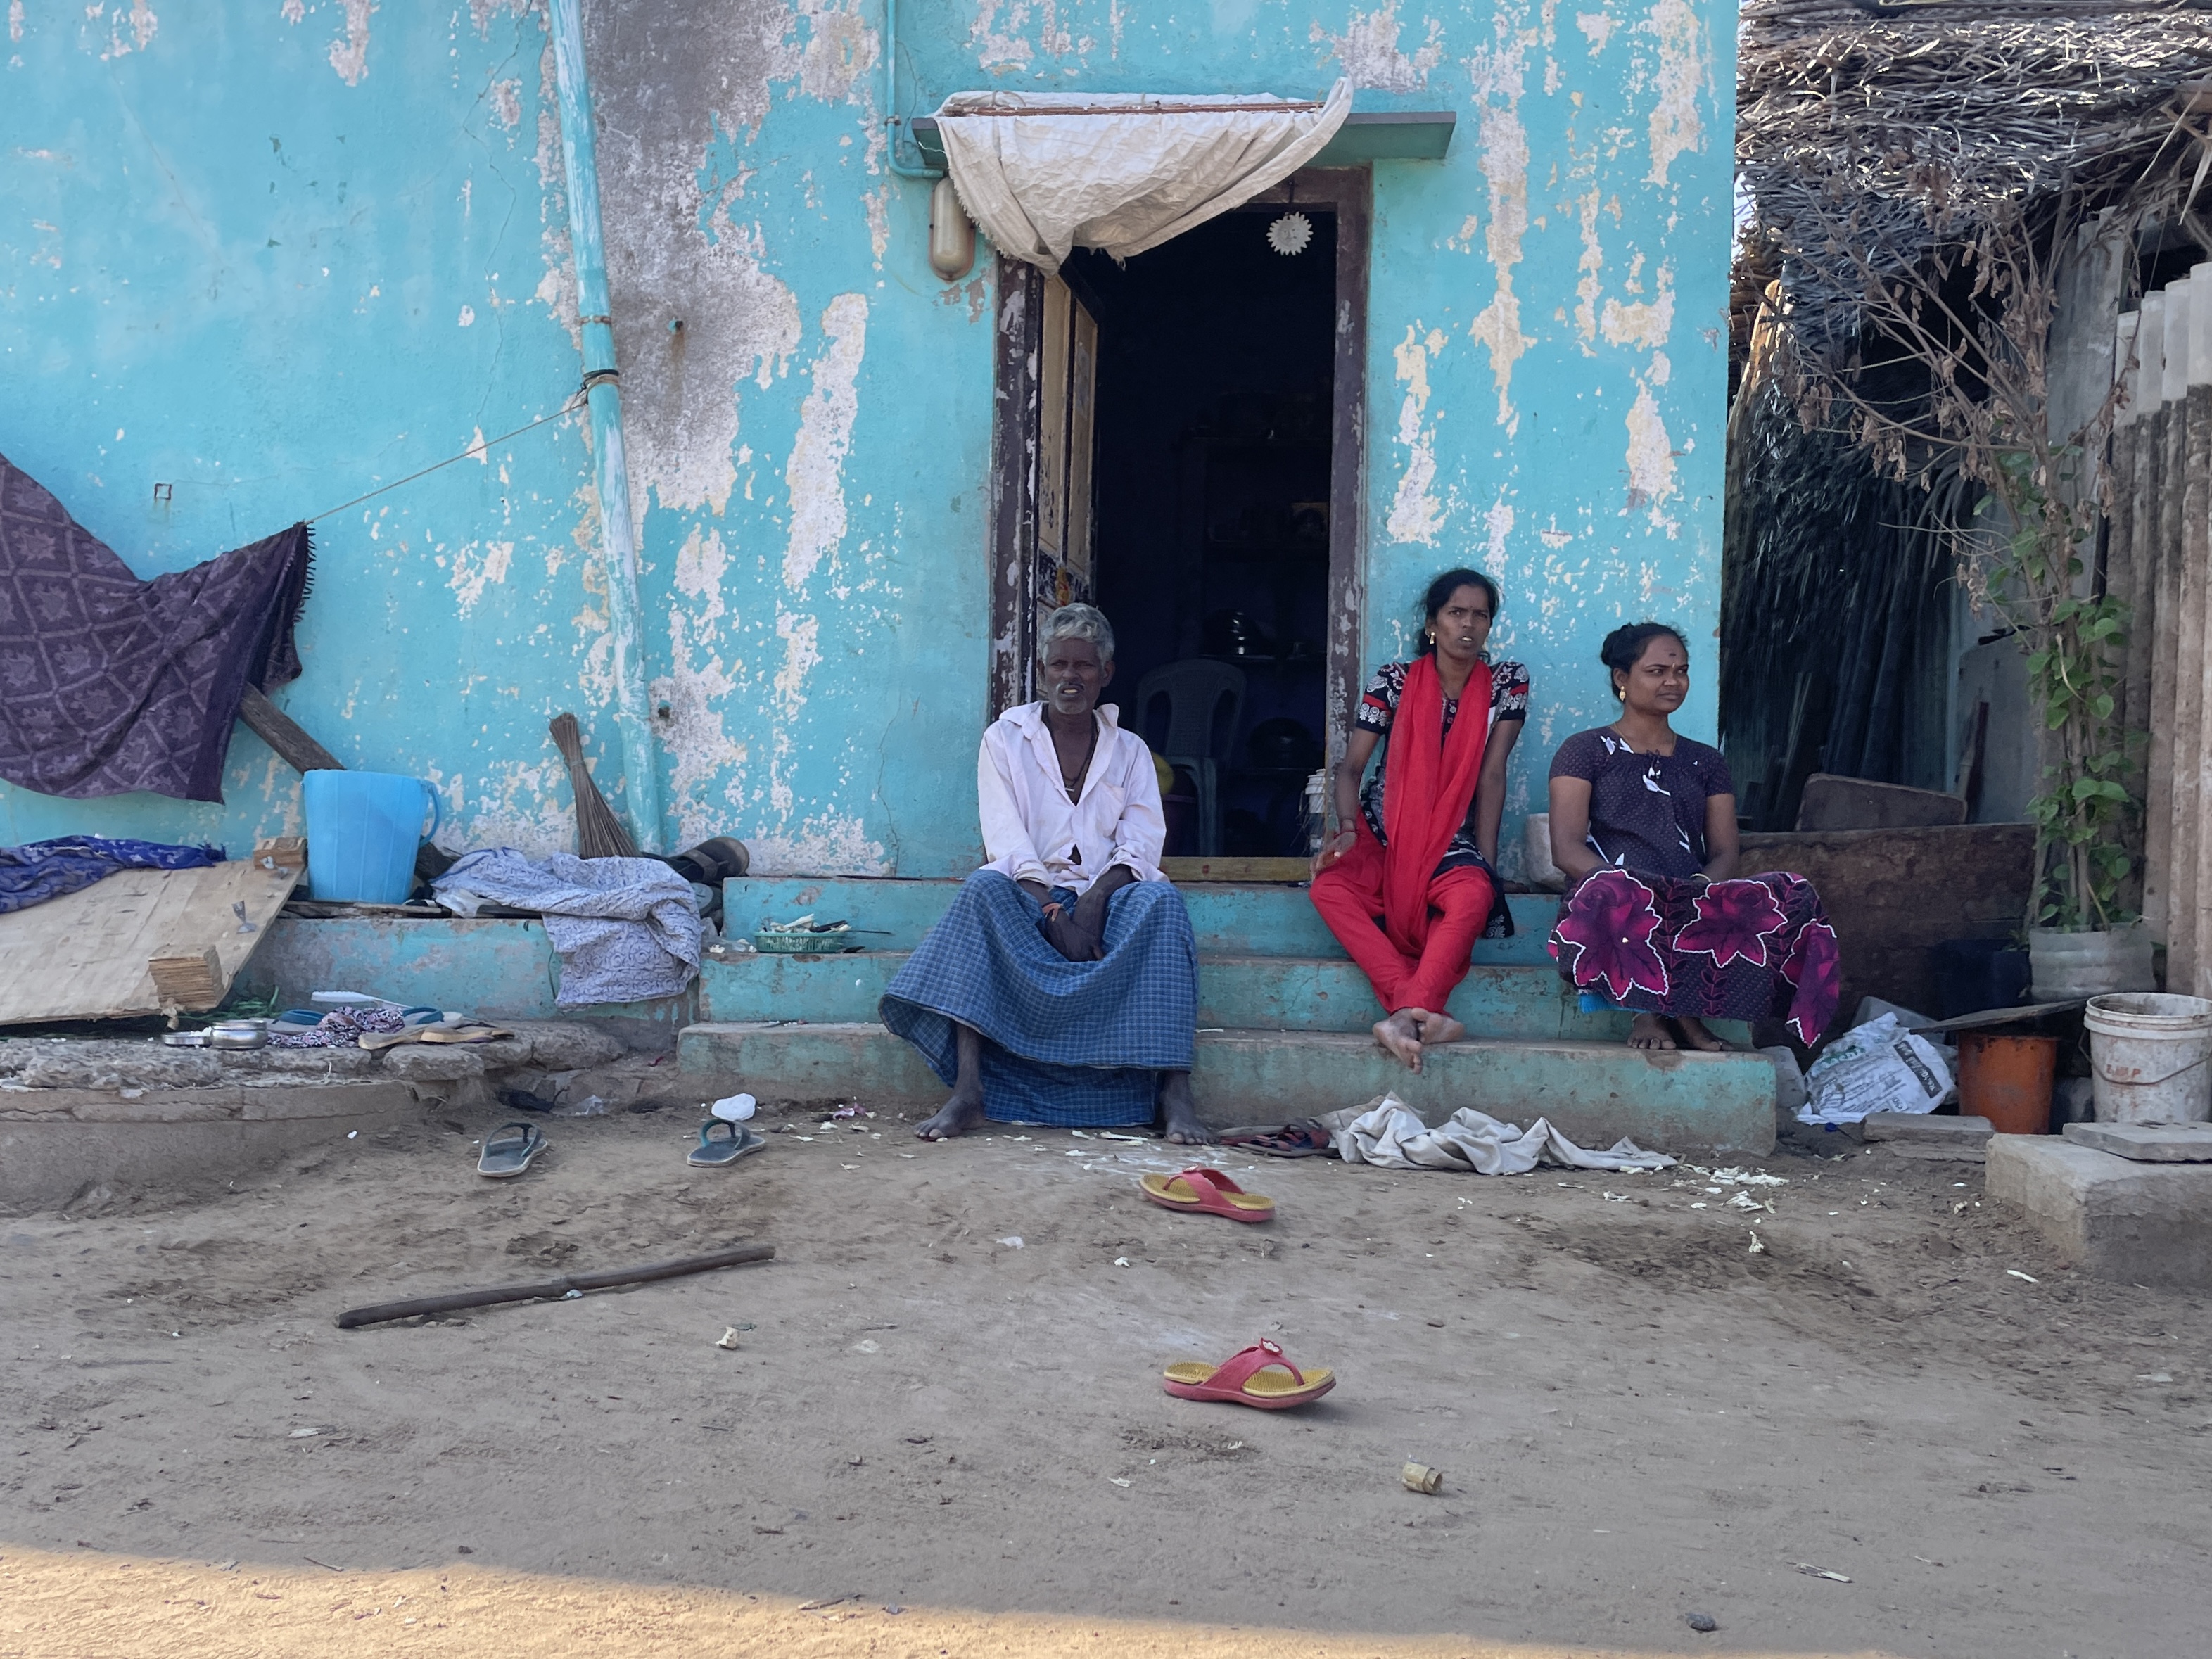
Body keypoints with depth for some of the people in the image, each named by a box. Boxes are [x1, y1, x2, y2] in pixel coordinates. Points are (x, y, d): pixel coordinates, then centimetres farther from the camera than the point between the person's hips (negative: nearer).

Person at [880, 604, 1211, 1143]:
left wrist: (1095, 901, -21)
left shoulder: (1130, 751, 15)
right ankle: (968, 1091, -43)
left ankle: (1174, 1093, -39)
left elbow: (1140, 843, 0)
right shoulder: (1005, 739, 10)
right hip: (1032, 895, -1)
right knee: (983, 888, -34)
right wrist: (1054, 912, -21)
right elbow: (1007, 841, -3)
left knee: (1159, 900, -32)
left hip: (1107, 897, 1)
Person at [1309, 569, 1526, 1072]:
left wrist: (1487, 862, -9)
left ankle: (1408, 1013, -45)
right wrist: (1347, 828, -22)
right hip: (1382, 831, 1)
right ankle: (1427, 1015, -42)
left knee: (1475, 894, -37)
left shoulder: (1507, 683, 2)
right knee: (1329, 887, -33)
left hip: (1451, 839, 0)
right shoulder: (1393, 681, 0)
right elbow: (1351, 766, -4)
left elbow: (1491, 775, -3)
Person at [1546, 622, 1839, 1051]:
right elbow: (1567, 849, -1)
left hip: (1693, 906, 4)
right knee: (1615, 895, -42)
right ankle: (1678, 1012, -17)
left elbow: (1726, 852, 14)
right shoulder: (1585, 751, 12)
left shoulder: (1706, 762, 25)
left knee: (1791, 897, -26)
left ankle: (1660, 1009, -20)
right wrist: (1626, 884, -20)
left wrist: (1702, 887, -11)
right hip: (1615, 904, -4)